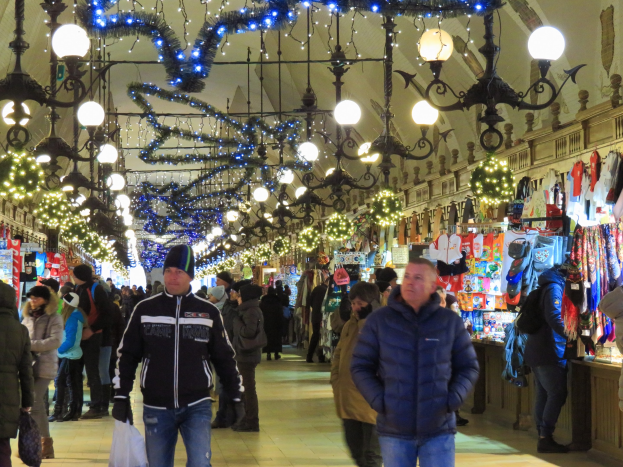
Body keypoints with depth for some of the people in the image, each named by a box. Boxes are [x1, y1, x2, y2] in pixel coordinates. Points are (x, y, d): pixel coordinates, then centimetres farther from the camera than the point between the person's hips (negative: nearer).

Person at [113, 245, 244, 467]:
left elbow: (224, 358, 10)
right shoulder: (145, 309, 2)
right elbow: (127, 355, 6)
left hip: (197, 407, -1)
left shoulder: (208, 312, 2)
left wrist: (237, 397, 9)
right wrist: (121, 397, 0)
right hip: (156, 408, 1)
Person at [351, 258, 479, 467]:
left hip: (439, 431, 0)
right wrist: (378, 400, -10)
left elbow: (468, 367, 9)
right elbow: (360, 366, 3)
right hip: (394, 430, 0)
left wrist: (453, 399, -7)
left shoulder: (451, 322, 2)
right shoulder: (379, 320, 0)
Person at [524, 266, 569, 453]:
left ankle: (543, 437, 9)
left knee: (543, 394, 9)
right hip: (549, 352, -10)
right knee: (558, 393, -10)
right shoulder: (554, 288, -10)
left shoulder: (549, 287, 21)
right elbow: (554, 317, -23)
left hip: (536, 352, 10)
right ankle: (546, 437, -13)